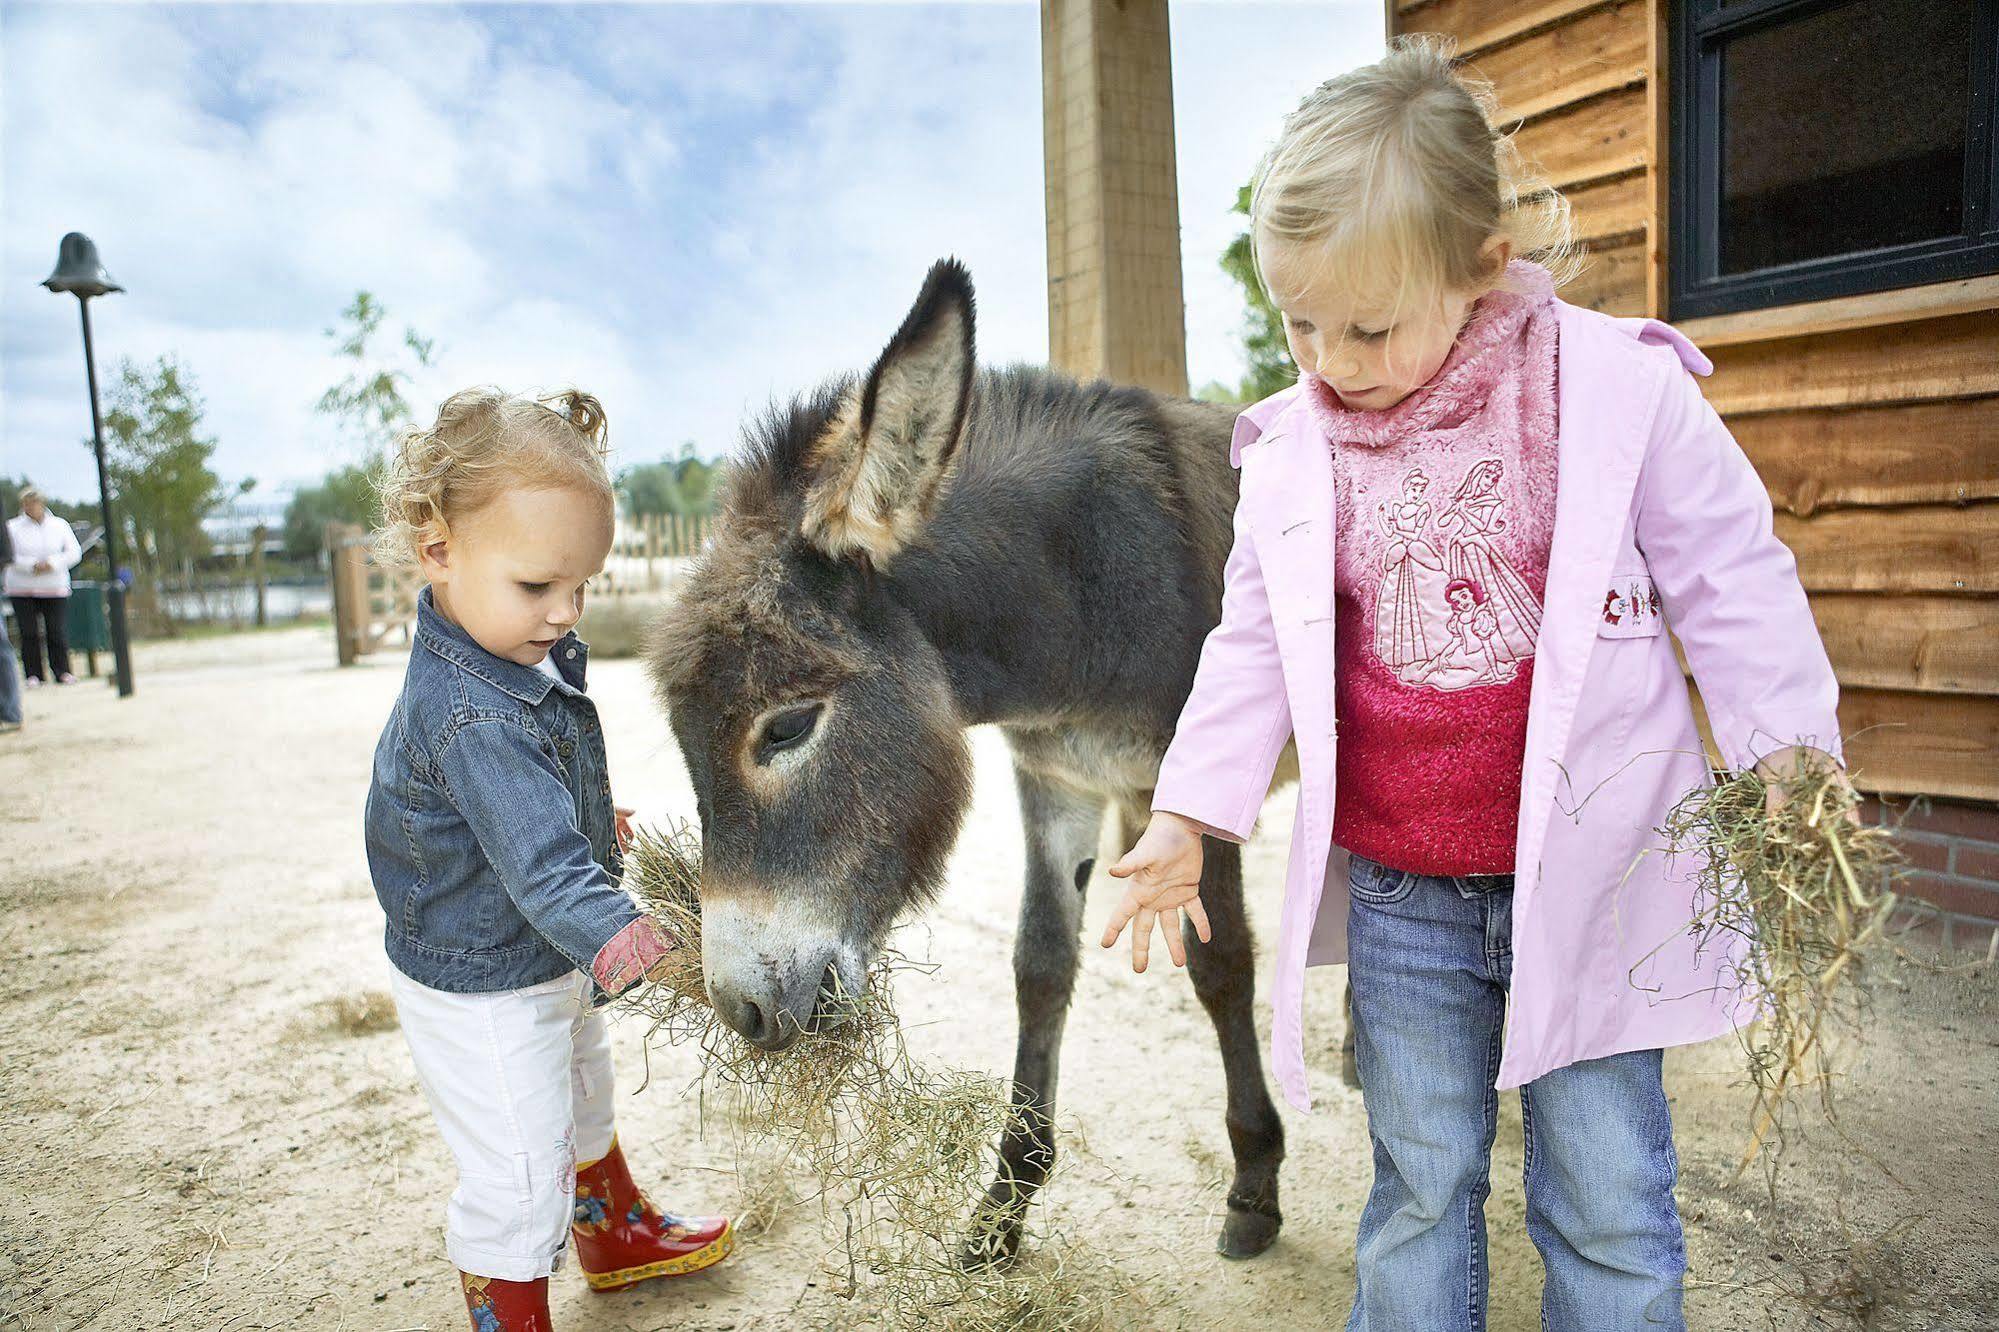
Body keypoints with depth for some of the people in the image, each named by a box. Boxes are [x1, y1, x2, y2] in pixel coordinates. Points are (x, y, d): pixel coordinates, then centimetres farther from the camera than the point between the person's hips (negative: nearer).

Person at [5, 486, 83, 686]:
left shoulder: (60, 525, 7)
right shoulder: (12, 527, 4)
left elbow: (74, 552, 2)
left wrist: (52, 564, -13)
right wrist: (32, 566, -17)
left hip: (55, 588, 0)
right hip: (22, 589, 0)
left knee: (57, 632, -3)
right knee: (29, 633, -2)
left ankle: (62, 672, 5)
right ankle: (34, 674, 4)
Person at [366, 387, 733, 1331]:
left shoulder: (528, 654, -3)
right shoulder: (472, 714, -36)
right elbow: (539, 856, -46)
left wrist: (591, 821, 27)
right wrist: (617, 938, -58)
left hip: (544, 965, 11)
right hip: (481, 992, -11)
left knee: (583, 1102, 30)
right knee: (519, 1178, 3)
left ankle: (616, 1234, 55)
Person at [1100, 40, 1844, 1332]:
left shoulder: (1621, 392, -10)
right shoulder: (1291, 452, -1)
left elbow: (1734, 586, -2)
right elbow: (1254, 645, 5)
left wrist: (1789, 779, -6)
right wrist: (1188, 815, 3)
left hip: (1586, 874, -2)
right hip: (1396, 898, 3)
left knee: (1609, 1208, 12)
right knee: (1420, 1189, 17)